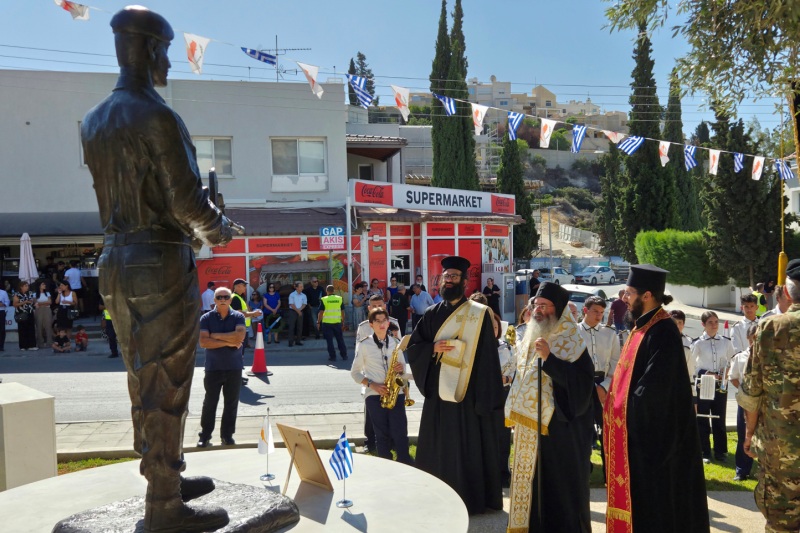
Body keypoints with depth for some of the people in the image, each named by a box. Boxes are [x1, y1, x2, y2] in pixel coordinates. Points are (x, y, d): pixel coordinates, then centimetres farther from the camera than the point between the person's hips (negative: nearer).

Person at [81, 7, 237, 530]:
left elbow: (114, 195, 14)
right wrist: (219, 231, 2)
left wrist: (201, 223, 17)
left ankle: (165, 477, 31)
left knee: (143, 381, 16)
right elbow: (188, 202, -19)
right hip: (162, 263, -8)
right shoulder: (157, 117, -15)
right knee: (166, 387, -1)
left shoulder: (93, 122, 11)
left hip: (116, 260, 9)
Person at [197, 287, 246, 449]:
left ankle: (227, 434, 19)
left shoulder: (238, 317, 0)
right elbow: (203, 342, -13)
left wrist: (215, 335, -13)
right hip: (213, 367, -1)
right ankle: (205, 435, 17)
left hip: (234, 367, 1)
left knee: (231, 402, 8)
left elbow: (239, 336, -17)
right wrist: (228, 342, -15)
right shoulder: (206, 318, -1)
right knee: (210, 402, 6)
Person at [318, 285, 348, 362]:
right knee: (340, 339, 12)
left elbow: (321, 312, -7)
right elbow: (342, 311, 6)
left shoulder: (323, 300, -6)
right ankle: (344, 355, 15)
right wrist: (343, 321, 15)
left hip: (327, 322, -2)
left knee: (329, 340, 6)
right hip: (337, 322, 3)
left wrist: (318, 322, 2)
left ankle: (332, 356, 6)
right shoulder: (340, 298, 3)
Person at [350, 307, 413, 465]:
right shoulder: (364, 345, 0)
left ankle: (405, 464, 7)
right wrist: (372, 384, -11)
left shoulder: (396, 343, 8)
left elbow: (403, 371, 16)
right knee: (382, 434, 3)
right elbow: (355, 372, 4)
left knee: (400, 433, -5)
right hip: (374, 395, -2)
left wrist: (400, 369, -9)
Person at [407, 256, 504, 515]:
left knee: (470, 446, 2)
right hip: (439, 389, 4)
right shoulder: (432, 314, 9)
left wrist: (486, 394, -13)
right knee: (439, 445, 11)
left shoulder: (479, 313, -4)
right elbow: (413, 346, 10)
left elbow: (487, 355, -7)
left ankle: (472, 498, 16)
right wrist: (433, 348, -11)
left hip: (468, 390, -4)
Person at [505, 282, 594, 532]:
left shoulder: (571, 343, -10)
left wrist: (549, 358, -27)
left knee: (558, 482, 1)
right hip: (528, 427, 7)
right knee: (529, 480, 12)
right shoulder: (528, 340, 12)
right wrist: (516, 416, 18)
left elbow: (582, 382, -22)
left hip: (558, 427, -7)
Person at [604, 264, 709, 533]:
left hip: (654, 431, -9)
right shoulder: (643, 326, 11)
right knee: (636, 494, 16)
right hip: (639, 429, 9)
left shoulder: (663, 331, -18)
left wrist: (622, 405, -12)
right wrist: (613, 396, 5)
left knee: (654, 500, 1)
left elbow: (654, 386, -24)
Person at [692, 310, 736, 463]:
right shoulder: (698, 343, -4)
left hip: (721, 386, 2)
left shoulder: (726, 342, 4)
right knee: (702, 419, 3)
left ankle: (721, 452, 20)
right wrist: (707, 374, -13)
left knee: (719, 419, 8)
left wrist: (728, 373, -5)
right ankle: (704, 453, 12)